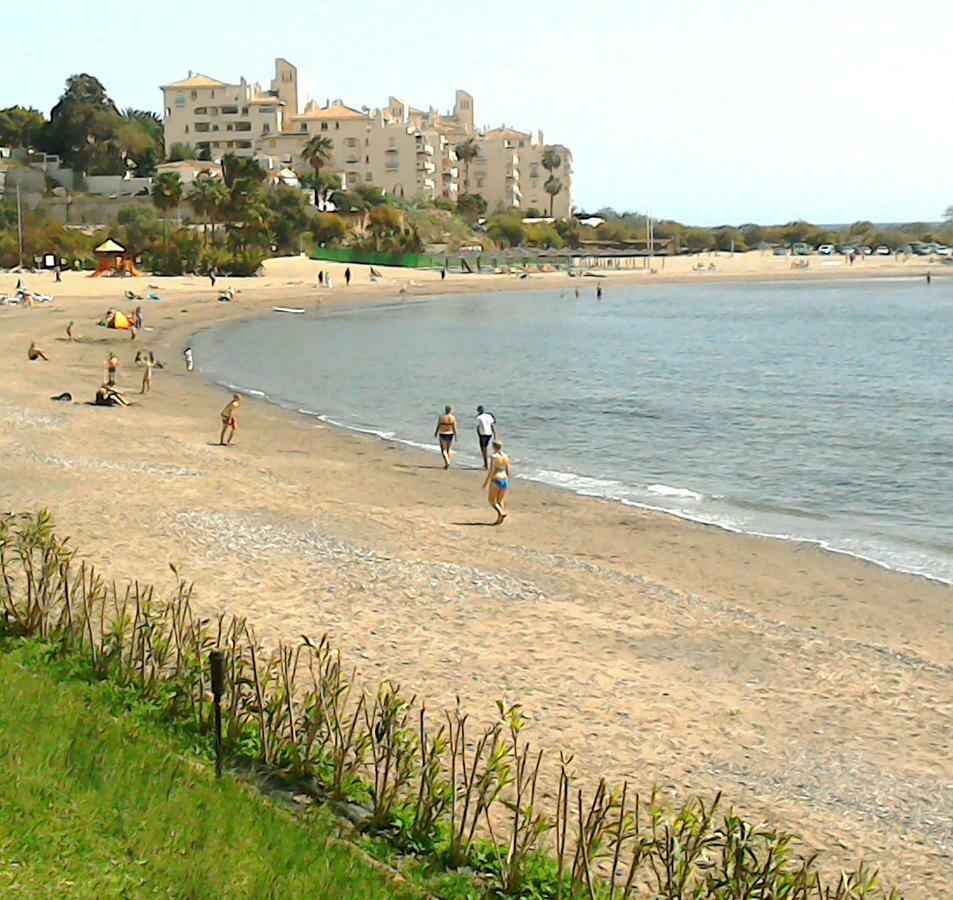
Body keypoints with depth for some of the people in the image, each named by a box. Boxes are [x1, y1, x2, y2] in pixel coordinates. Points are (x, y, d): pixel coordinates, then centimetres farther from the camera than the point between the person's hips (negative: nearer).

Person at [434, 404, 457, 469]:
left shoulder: (441, 417, -12)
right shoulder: (453, 417, -8)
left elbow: (438, 426, -6)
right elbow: (454, 427, -9)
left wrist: (435, 433, 9)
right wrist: (456, 436, -1)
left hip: (442, 434, -3)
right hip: (450, 434, 3)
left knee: (443, 450, 1)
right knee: (448, 450, 17)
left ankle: (447, 463, -17)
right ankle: (447, 464, 21)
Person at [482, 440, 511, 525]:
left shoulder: (494, 457, -13)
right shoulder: (506, 456, 6)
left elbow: (491, 470, -16)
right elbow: (507, 470, 8)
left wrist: (486, 481, -10)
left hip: (496, 480, -6)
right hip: (504, 480, 6)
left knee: (492, 500, 6)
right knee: (501, 501, 11)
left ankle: (501, 512, -15)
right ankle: (499, 519, 5)